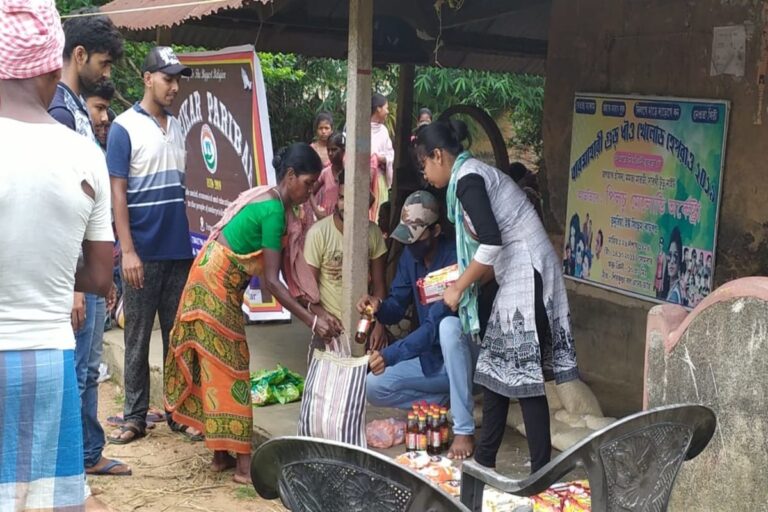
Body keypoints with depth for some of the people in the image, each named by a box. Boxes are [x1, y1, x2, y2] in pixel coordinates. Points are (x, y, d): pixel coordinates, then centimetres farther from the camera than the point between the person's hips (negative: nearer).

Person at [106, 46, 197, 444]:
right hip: (144, 251, -5)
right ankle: (135, 416, 12)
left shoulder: (177, 127, 12)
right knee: (138, 336, 4)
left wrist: (194, 236, 11)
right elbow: (117, 191, -9)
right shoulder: (125, 127, -5)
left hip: (179, 248, 5)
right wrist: (127, 251, -15)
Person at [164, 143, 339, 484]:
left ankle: (222, 454, 18)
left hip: (216, 283, 10)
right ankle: (243, 464, -1)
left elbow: (269, 269, 8)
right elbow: (271, 280, -24)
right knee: (229, 371, -6)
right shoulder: (274, 210, -22)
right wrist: (312, 321, -25)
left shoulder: (268, 199, 7)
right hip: (216, 287, -9)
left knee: (217, 368, 11)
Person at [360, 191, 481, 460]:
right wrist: (379, 307, -22)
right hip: (431, 356, 7)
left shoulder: (453, 260, -26)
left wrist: (390, 355, -40)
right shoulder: (409, 256, -2)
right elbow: (397, 307, 2)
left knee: (449, 326, -40)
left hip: (463, 355, -7)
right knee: (373, 387, -9)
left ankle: (464, 429, -32)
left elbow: (434, 325, -33)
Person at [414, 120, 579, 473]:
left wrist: (459, 287, -11)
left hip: (526, 274, -10)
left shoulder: (466, 178, -11)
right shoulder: (476, 175, 18)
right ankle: (484, 459, 25)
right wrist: (463, 282, 20)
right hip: (518, 276, 10)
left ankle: (542, 474, -2)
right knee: (496, 368, 15)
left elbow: (491, 242, -21)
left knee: (523, 376, -7)